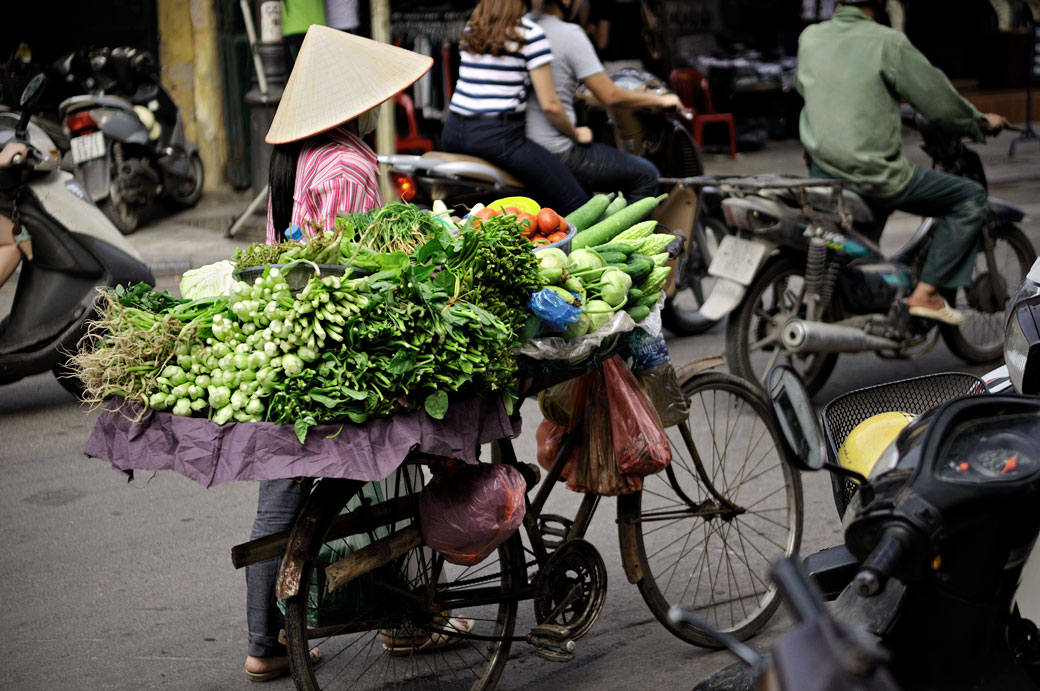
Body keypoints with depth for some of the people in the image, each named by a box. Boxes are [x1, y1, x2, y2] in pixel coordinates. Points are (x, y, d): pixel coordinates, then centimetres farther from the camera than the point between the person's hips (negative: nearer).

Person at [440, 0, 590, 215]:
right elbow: (549, 105, -7)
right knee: (579, 209, -8)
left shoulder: (470, 30, 16)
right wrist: (575, 135, 10)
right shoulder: (530, 34, -5)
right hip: (499, 137, -8)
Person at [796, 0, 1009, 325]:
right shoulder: (888, 43, -12)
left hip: (822, 171, 7)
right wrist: (980, 122, 14)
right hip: (874, 176, -6)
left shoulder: (809, 38, 4)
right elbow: (937, 97, -6)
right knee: (971, 198, 5)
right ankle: (926, 292, 1)